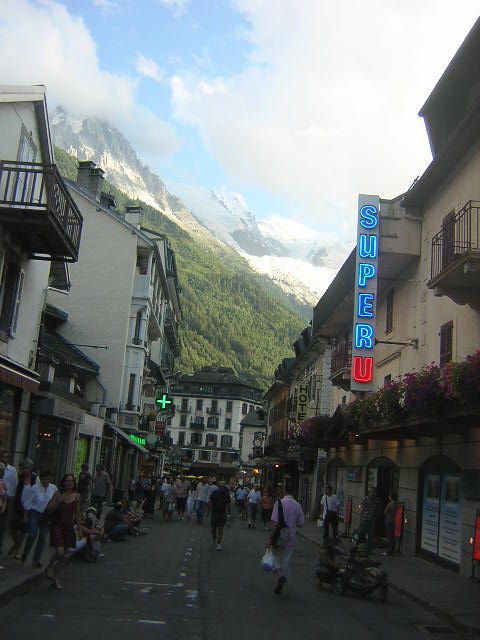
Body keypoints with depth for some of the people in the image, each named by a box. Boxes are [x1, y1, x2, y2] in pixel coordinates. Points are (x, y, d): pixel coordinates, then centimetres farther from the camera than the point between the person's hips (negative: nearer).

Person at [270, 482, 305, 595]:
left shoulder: (279, 502, -13)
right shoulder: (297, 505, -2)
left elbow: (275, 522, -16)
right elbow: (301, 523, 2)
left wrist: (271, 538, -10)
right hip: (291, 537, 3)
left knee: (276, 556, 14)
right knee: (286, 559, 13)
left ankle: (279, 574, -12)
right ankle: (280, 585, 11)